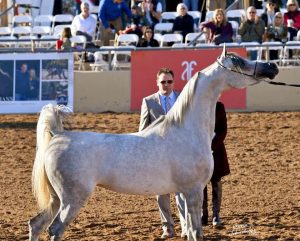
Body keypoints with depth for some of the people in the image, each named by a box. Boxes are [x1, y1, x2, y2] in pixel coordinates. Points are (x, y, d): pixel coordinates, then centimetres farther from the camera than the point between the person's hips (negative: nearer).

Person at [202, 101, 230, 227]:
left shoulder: (219, 107, 1)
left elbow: (223, 130, -2)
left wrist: (213, 147, -13)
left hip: (215, 150, 0)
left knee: (216, 182, 2)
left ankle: (216, 215, 7)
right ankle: (203, 214, 6)